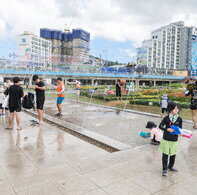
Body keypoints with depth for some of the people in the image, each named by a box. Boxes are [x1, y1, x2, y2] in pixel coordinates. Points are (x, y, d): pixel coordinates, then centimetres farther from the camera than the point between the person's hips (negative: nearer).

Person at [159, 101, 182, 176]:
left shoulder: (179, 119, -3)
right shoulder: (166, 118, -9)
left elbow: (180, 128, 5)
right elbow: (160, 126, -2)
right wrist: (167, 129, -17)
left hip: (174, 140, 3)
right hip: (166, 139, -2)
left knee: (173, 155, 14)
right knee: (165, 155, 2)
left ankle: (170, 167, 37)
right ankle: (165, 169, 17)